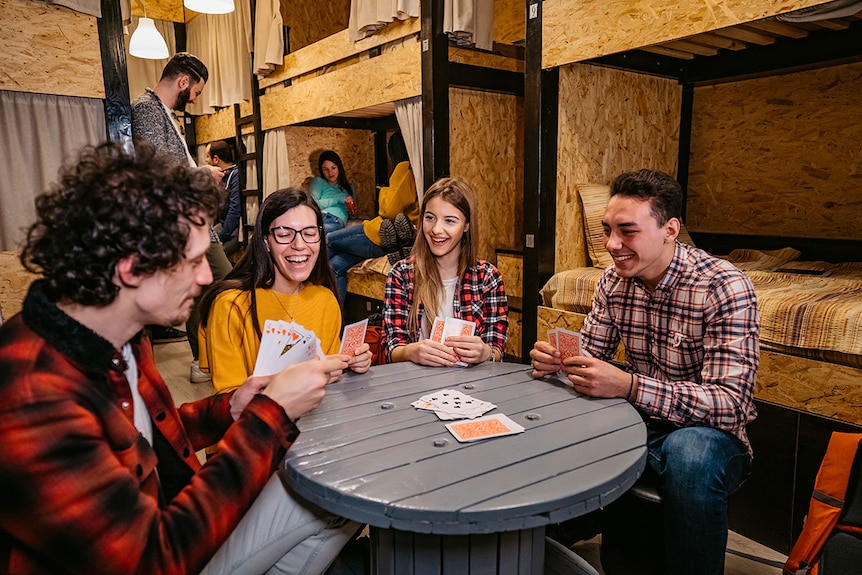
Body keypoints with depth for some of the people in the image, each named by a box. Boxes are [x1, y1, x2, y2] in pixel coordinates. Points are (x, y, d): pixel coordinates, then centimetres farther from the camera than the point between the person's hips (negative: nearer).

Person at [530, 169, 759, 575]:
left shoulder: (724, 287, -19)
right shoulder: (614, 281, -1)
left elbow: (732, 405, -26)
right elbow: (588, 357, 6)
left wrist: (628, 385, -39)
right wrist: (555, 361, -19)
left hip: (709, 432, -4)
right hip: (639, 421, 5)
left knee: (689, 452, -37)